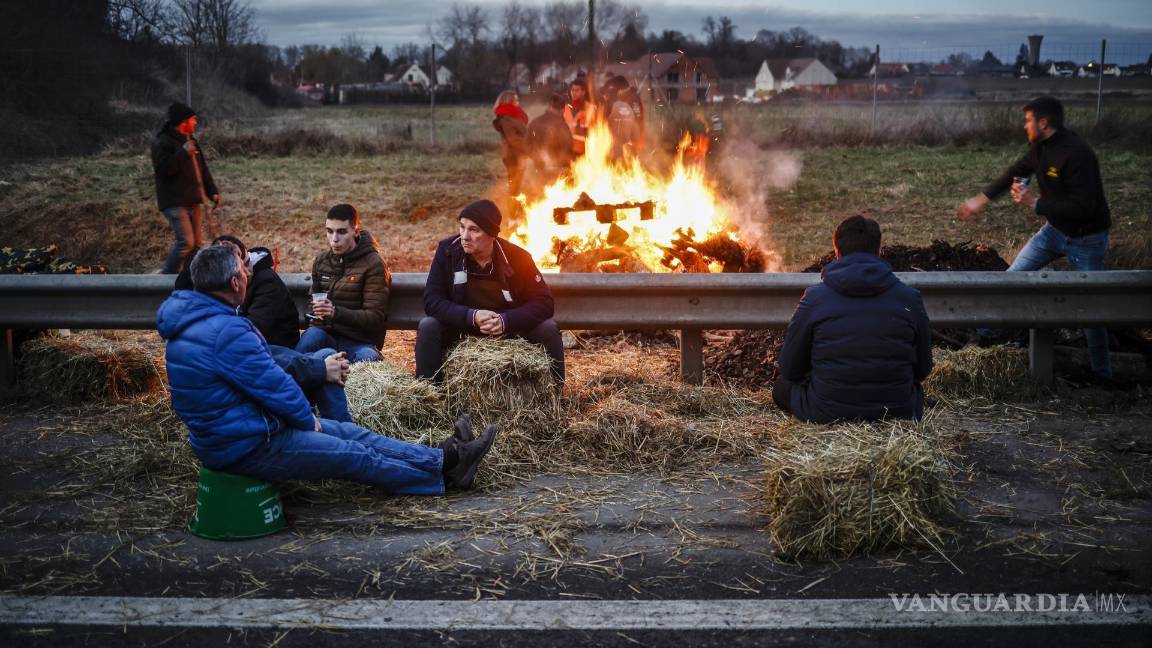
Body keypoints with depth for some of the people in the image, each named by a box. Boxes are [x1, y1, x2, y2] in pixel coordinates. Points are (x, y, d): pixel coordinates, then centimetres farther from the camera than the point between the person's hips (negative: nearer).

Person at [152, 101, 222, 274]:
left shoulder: (191, 141, 18)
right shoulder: (163, 142, -8)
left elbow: (203, 170, 24)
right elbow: (163, 168, -21)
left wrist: (212, 192, 15)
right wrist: (183, 153, -24)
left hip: (193, 201, 8)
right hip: (175, 202, -8)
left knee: (196, 243, 7)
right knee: (185, 242, -17)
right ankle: (167, 279, -6)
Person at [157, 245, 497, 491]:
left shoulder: (190, 319, 6)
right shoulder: (227, 332, -28)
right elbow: (275, 386, -22)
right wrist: (309, 420, -3)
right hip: (246, 447, -10)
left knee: (349, 432, 11)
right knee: (359, 455, 0)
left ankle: (443, 458, 16)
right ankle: (444, 469, 14)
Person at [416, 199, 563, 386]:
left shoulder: (517, 257, -14)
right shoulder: (448, 250, -14)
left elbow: (544, 303, -14)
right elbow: (432, 301, -16)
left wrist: (505, 320, -31)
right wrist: (472, 316, -32)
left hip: (509, 333, 0)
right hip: (460, 331, 0)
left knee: (548, 329, -22)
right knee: (428, 326, -27)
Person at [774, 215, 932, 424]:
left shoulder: (814, 298, -9)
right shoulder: (909, 298, -5)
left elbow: (790, 369, -1)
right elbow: (922, 369, 5)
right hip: (898, 413, 2)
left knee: (783, 385, 26)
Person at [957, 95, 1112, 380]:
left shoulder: (1076, 154, -31)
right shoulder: (1041, 148, -5)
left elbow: (1082, 207, -34)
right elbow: (1015, 172, 12)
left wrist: (1036, 203, -30)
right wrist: (981, 199, 12)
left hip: (1087, 238, -7)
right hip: (1056, 229, 8)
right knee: (1013, 275, 8)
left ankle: (1101, 372, 17)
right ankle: (985, 329, 22)